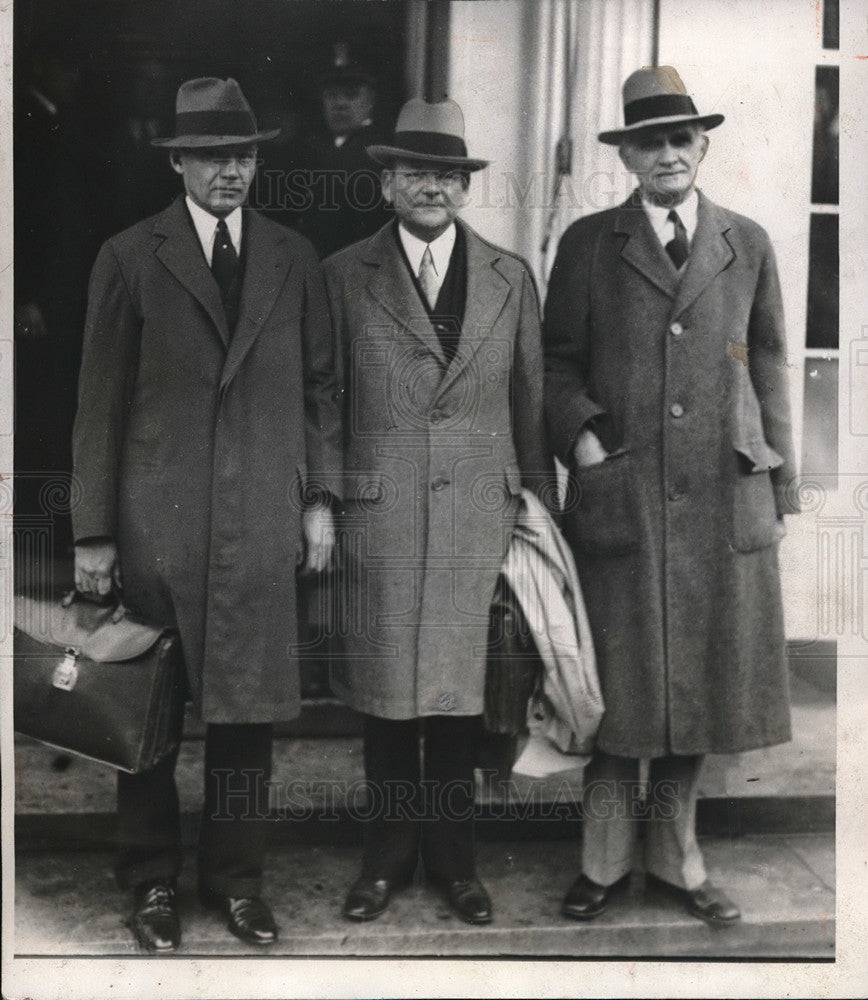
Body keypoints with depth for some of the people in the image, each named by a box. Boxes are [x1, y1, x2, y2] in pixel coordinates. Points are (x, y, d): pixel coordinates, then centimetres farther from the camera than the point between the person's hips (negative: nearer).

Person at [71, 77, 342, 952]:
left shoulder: (293, 258, 9)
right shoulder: (129, 257, 2)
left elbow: (318, 384, 12)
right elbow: (100, 402, 0)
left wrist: (319, 498, 5)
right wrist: (93, 532, -3)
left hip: (261, 520, 2)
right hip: (157, 519, -2)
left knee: (248, 703, 8)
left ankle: (236, 877, 25)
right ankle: (151, 881, 25)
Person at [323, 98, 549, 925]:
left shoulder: (510, 279, 8)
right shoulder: (344, 276, 4)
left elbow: (531, 399, 10)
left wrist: (533, 499, 9)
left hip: (478, 513, 1)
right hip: (377, 510, -1)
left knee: (460, 685, 8)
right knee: (383, 685, 7)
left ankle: (453, 855, 26)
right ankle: (389, 851, 26)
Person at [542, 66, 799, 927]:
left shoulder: (748, 244, 11)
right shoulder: (588, 244, 6)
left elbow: (769, 367, 12)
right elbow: (557, 359, 7)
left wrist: (779, 487, 10)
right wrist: (578, 432, -10)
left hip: (723, 502, 2)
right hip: (618, 499, -2)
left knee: (700, 684, 9)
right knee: (617, 689, 4)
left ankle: (675, 860, 27)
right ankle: (604, 862, 22)